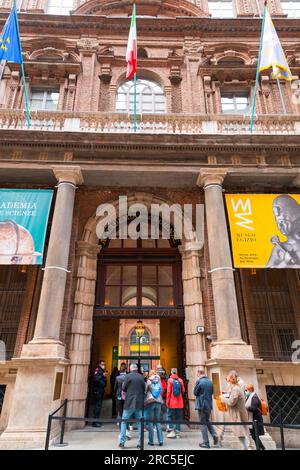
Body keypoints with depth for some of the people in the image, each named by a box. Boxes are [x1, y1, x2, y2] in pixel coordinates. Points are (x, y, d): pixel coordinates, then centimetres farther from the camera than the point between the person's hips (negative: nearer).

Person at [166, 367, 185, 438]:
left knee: (170, 416, 7)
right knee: (178, 417, 12)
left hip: (172, 402, -3)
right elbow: (183, 390, 6)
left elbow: (168, 391, -11)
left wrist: (167, 401, -4)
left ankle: (172, 431, 0)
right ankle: (177, 432, 13)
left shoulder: (170, 380, -8)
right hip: (179, 402, 3)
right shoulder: (180, 380, 0)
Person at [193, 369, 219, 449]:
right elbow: (212, 392, 11)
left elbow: (195, 392, -8)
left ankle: (206, 443, 8)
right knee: (207, 421, 23)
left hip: (201, 405, -6)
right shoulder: (210, 381, 1)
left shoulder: (199, 381, -16)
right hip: (209, 404, 6)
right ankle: (214, 435, 7)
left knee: (203, 423, 5)